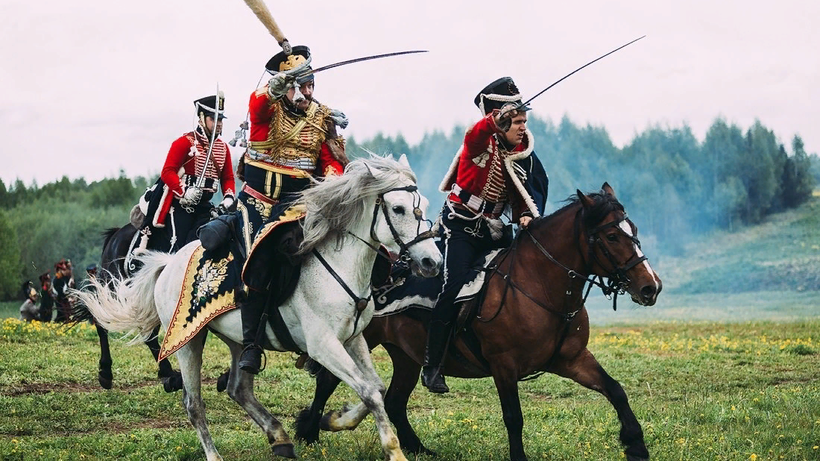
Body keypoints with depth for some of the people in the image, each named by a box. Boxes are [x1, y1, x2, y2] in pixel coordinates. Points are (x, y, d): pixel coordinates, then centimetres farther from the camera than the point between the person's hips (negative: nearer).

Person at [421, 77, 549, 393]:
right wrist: (495, 120, -55)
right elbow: (475, 133, -35)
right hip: (460, 223, -7)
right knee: (455, 286, -19)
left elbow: (523, 198, 5)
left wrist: (526, 216, -17)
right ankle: (432, 366, -15)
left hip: (491, 229, 7)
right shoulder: (481, 142, -10)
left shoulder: (525, 157, 7)